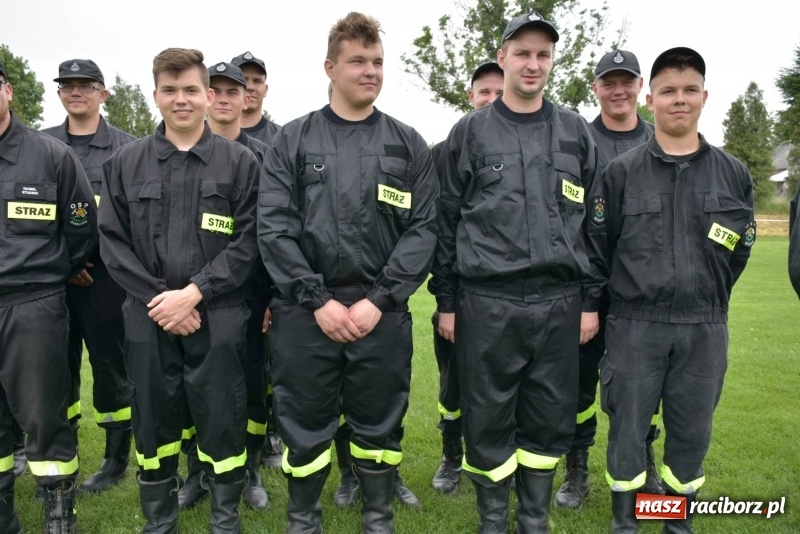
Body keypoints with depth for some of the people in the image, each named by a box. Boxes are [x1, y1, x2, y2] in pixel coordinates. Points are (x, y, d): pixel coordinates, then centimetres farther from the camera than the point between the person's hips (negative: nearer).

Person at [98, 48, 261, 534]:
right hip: (148, 319, 2)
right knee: (154, 420, 11)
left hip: (218, 319, -2)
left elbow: (248, 241, -4)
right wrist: (157, 299, -8)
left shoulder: (240, 162, 2)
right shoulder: (125, 163, 8)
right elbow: (113, 242, 4)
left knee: (222, 420, 4)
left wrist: (194, 293, -13)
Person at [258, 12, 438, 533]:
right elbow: (275, 227, -2)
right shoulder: (293, 139, 5)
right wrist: (318, 300, -10)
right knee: (305, 425, 10)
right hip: (305, 310, 0)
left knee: (379, 425, 11)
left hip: (382, 310, 1)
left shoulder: (408, 145, 6)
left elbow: (422, 229, 0)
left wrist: (379, 300, -10)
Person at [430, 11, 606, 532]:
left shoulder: (576, 132, 10)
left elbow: (594, 221, 10)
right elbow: (446, 221, 4)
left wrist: (591, 299, 6)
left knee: (550, 419, 9)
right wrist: (446, 301, 1)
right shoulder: (470, 132, 4)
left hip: (559, 302, 2)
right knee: (488, 417, 6)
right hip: (487, 301, -2)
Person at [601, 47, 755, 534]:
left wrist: (707, 298, 13)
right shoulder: (622, 172, -1)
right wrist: (628, 298, 8)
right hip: (635, 326, -1)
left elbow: (739, 250, 12)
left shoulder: (734, 174, 5)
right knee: (628, 428, 6)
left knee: (692, 431, 11)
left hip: (705, 329, 2)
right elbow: (602, 247, 4)